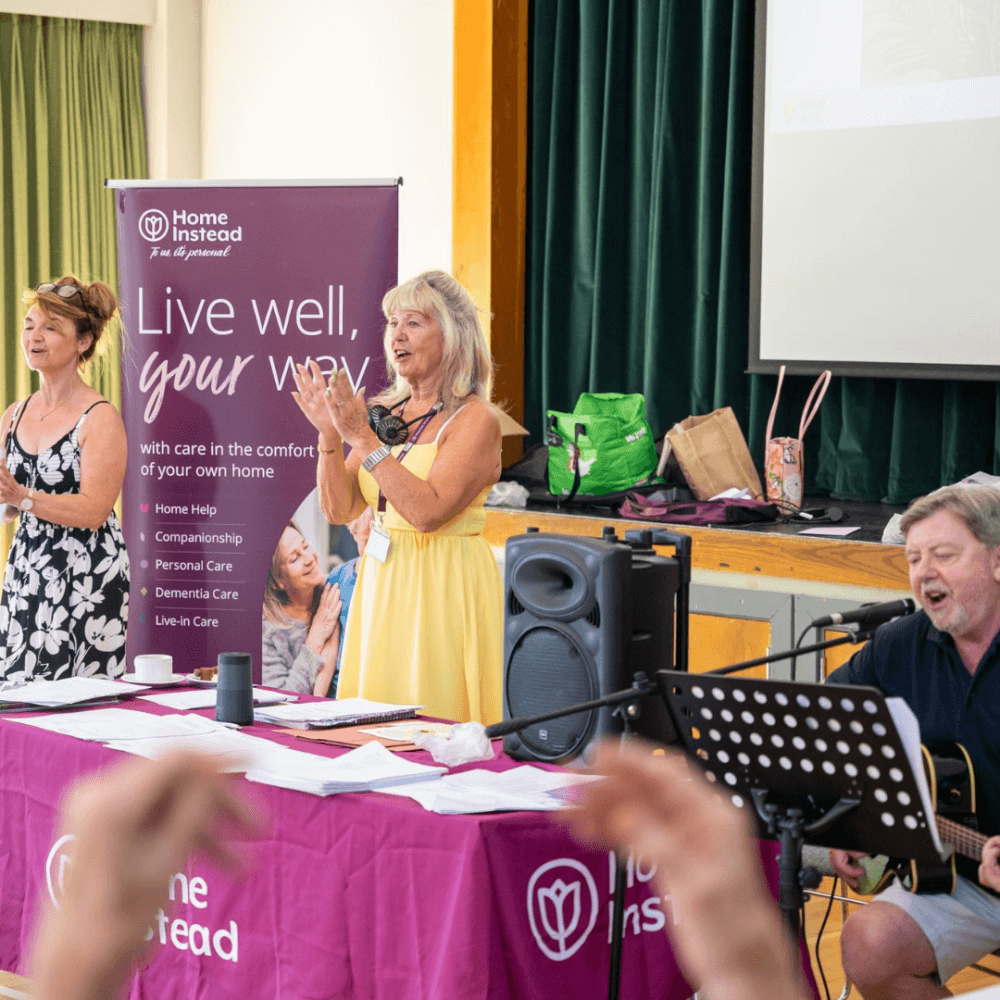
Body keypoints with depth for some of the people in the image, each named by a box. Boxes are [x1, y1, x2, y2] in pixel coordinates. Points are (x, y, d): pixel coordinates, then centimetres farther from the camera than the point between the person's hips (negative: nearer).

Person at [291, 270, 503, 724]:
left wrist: (362, 437, -21)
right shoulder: (386, 411, 9)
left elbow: (428, 511, -22)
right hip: (381, 585, 7)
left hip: (444, 593, -7)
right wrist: (330, 435, -8)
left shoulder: (475, 420, -9)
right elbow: (339, 509, 7)